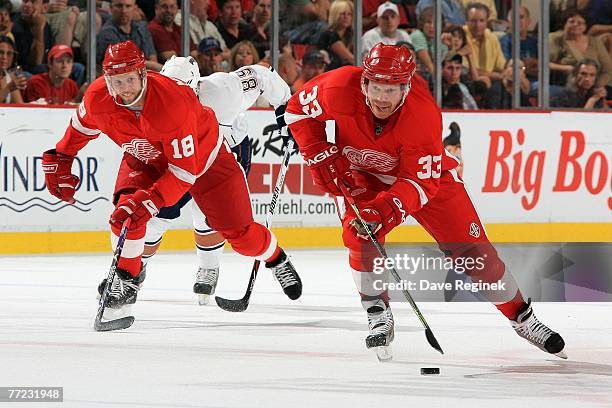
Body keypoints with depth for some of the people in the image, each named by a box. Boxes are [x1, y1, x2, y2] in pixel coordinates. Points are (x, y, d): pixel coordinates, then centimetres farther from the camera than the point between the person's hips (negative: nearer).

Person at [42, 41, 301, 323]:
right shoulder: (98, 98, -27)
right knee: (126, 209, -25)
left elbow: (184, 171, -38)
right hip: (144, 158, 3)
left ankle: (276, 259, 34)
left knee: (239, 232, 2)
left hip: (202, 153, -3)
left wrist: (150, 201, -46)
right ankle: (126, 281, -7)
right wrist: (60, 162, 2)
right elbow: (81, 128, -1)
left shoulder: (173, 102, -42)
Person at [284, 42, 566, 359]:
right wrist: (321, 156, -21)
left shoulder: (424, 113, -36)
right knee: (359, 235, -26)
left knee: (473, 250, -3)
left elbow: (422, 181, -32)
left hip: (426, 171, -1)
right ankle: (379, 318, -7)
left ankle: (522, 317, 15)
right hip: (362, 173, 1)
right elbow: (298, 109, -11)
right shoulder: (340, 89, -31)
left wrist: (387, 208, -47)